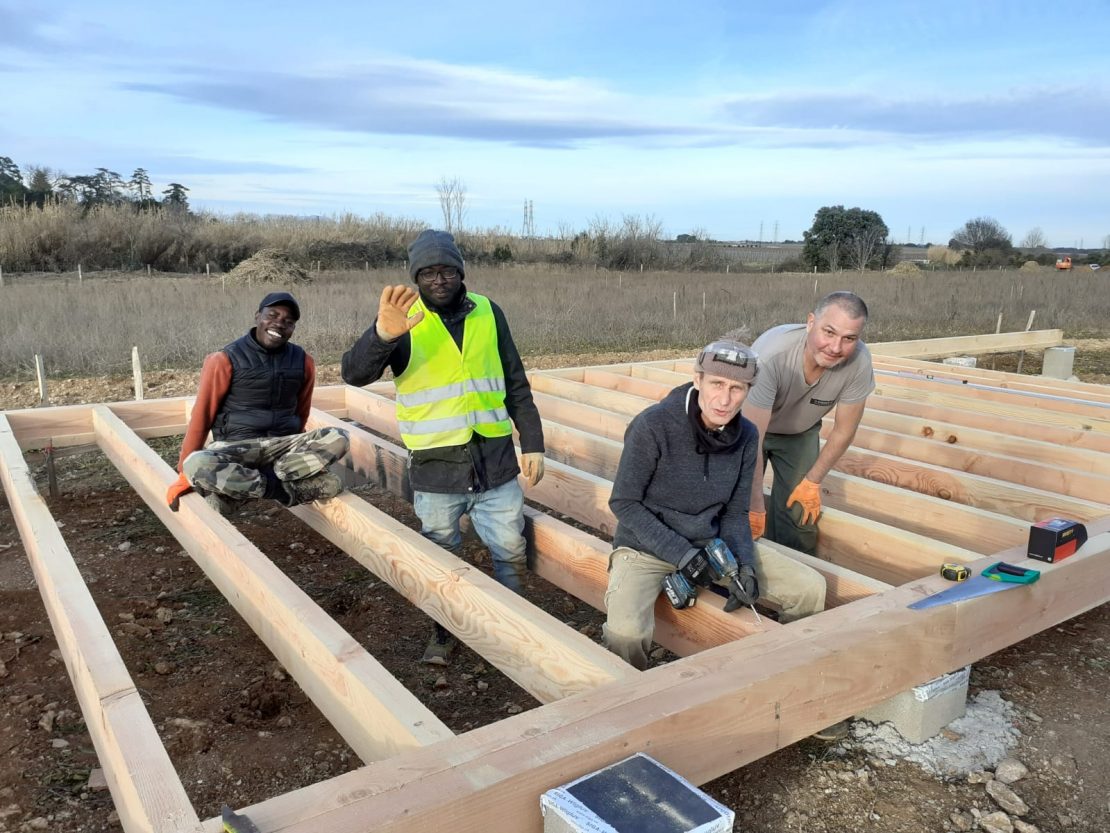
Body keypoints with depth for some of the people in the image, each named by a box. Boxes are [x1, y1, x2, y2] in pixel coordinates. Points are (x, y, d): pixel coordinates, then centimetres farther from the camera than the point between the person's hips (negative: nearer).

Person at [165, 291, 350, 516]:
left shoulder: (303, 361, 5)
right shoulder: (225, 360, -6)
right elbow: (201, 417, -2)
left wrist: (297, 450, 22)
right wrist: (184, 474, 0)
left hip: (284, 444, 4)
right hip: (236, 446, -3)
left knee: (338, 438, -25)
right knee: (197, 464, -36)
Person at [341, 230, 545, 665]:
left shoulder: (488, 313, 4)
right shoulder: (403, 320, -5)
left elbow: (515, 385, 10)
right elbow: (354, 373, -18)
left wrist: (532, 443, 7)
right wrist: (383, 334, -37)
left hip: (495, 461, 2)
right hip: (435, 469, -1)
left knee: (510, 551, 10)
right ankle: (445, 629, 36)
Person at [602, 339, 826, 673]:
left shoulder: (746, 436, -5)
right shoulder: (652, 426, -23)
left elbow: (735, 513, 4)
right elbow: (624, 503, -15)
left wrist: (743, 564, -14)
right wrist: (681, 554, -21)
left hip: (710, 542, 5)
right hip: (646, 546, -5)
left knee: (811, 589, -2)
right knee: (626, 633, -34)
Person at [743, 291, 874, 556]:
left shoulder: (859, 361, -30)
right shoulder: (769, 355, -42)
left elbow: (843, 431, -13)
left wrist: (813, 481, -5)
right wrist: (755, 506, -30)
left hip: (801, 432, 3)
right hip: (751, 425, -3)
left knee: (801, 514, 1)